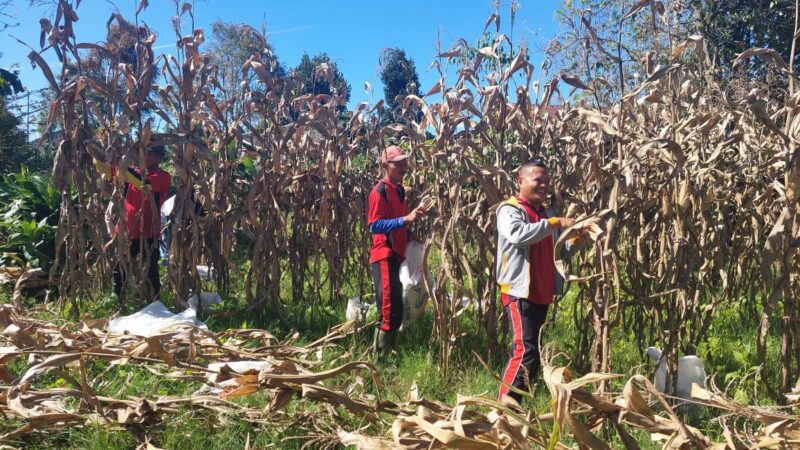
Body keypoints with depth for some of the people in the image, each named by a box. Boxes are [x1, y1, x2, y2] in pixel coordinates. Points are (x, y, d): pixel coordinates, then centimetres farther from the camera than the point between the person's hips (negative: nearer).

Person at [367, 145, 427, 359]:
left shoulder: (400, 190, 15)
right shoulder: (380, 191, -12)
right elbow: (375, 225, -21)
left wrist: (410, 235, 8)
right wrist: (406, 218, -27)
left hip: (396, 255, 9)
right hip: (384, 257, -9)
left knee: (396, 309, 14)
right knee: (389, 311, -8)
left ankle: (387, 354, 26)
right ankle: (380, 357, 2)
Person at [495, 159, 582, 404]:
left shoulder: (547, 213, 16)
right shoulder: (510, 209, -7)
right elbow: (519, 234, -28)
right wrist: (555, 223, -25)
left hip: (543, 292, 8)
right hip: (519, 291, -8)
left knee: (528, 349, 13)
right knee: (526, 350, -14)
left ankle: (513, 402, 24)